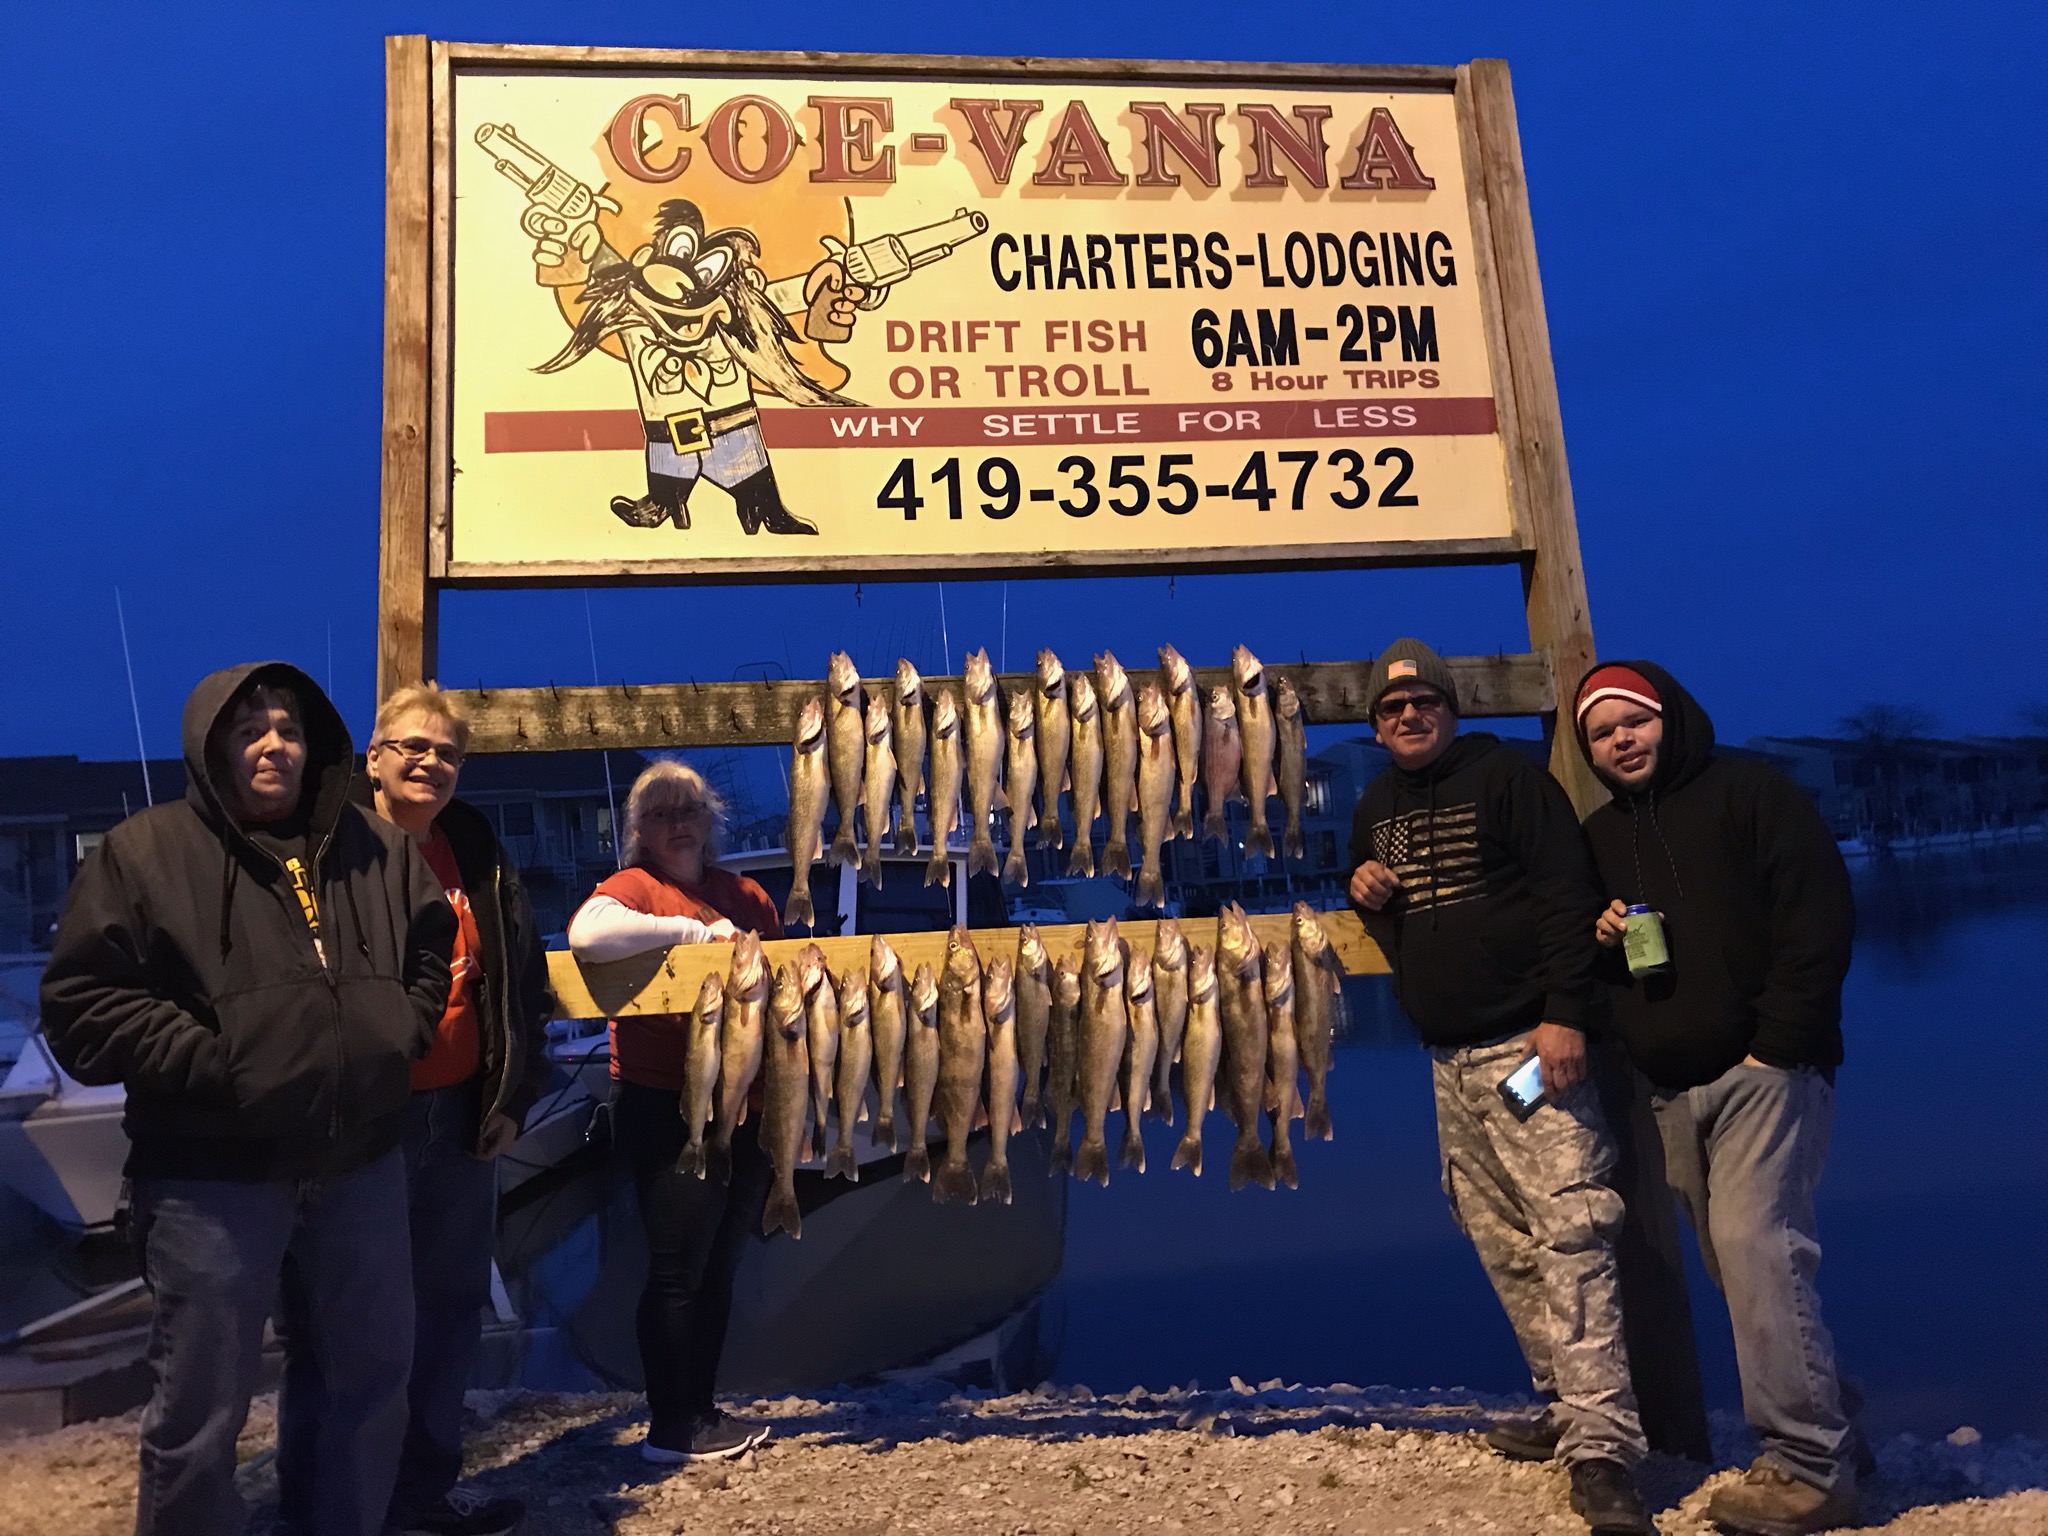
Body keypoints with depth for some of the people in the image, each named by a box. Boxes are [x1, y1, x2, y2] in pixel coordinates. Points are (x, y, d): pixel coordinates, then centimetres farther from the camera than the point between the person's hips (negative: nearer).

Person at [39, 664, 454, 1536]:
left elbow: (433, 951, 18)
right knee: (200, 1408, 7)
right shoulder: (143, 853, -5)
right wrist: (213, 1063, -17)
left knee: (373, 1371, 18)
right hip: (212, 1174, -4)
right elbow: (83, 1004, -9)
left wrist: (399, 1033, 3)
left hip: (362, 1160, 5)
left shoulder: (376, 851, 8)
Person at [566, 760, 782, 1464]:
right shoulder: (635, 887, -7)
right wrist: (692, 929, -22)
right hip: (666, 1108, -7)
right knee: (678, 1268, 1)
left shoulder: (747, 896, 12)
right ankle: (670, 1429, 16)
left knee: (721, 1263, 16)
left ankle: (701, 1407, 30)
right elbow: (586, 934, -29)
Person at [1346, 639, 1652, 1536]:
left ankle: (1600, 1447, -9)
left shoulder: (1507, 779, -6)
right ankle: (1565, 1407, 24)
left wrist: (1563, 1014, -20)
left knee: (1568, 1233, -12)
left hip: (1526, 1042, -7)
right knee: (1499, 1242, 11)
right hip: (1448, 1057, 7)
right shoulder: (1375, 808, 14)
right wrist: (1366, 893, 3)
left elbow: (1568, 895, -13)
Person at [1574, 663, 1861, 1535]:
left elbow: (1819, 917, -8)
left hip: (1762, 1069, -6)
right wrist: (1600, 938, -3)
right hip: (1670, 1088, 6)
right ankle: (1825, 1433, 24)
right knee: (1735, 1262, 8)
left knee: (1754, 1247, -14)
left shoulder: (1747, 791, -1)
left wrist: (1779, 1044, -14)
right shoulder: (1597, 837, 15)